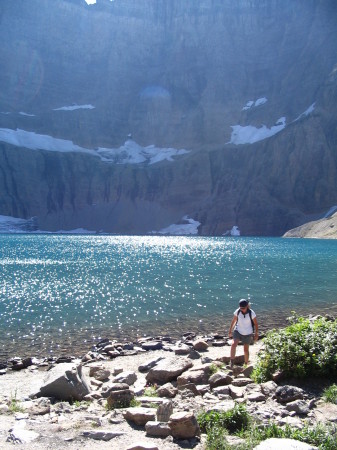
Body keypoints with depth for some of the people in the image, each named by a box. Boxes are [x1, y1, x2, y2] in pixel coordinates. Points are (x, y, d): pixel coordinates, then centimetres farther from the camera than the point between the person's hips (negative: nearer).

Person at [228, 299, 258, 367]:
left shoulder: (251, 313, -18)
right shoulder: (237, 311, -12)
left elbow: (256, 324, -5)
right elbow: (233, 321, 2)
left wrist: (256, 334, -2)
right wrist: (230, 331, 8)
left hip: (247, 334, -1)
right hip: (238, 331, 1)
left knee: (246, 350, 7)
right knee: (233, 345, -21)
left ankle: (246, 364, 28)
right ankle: (231, 362, -15)